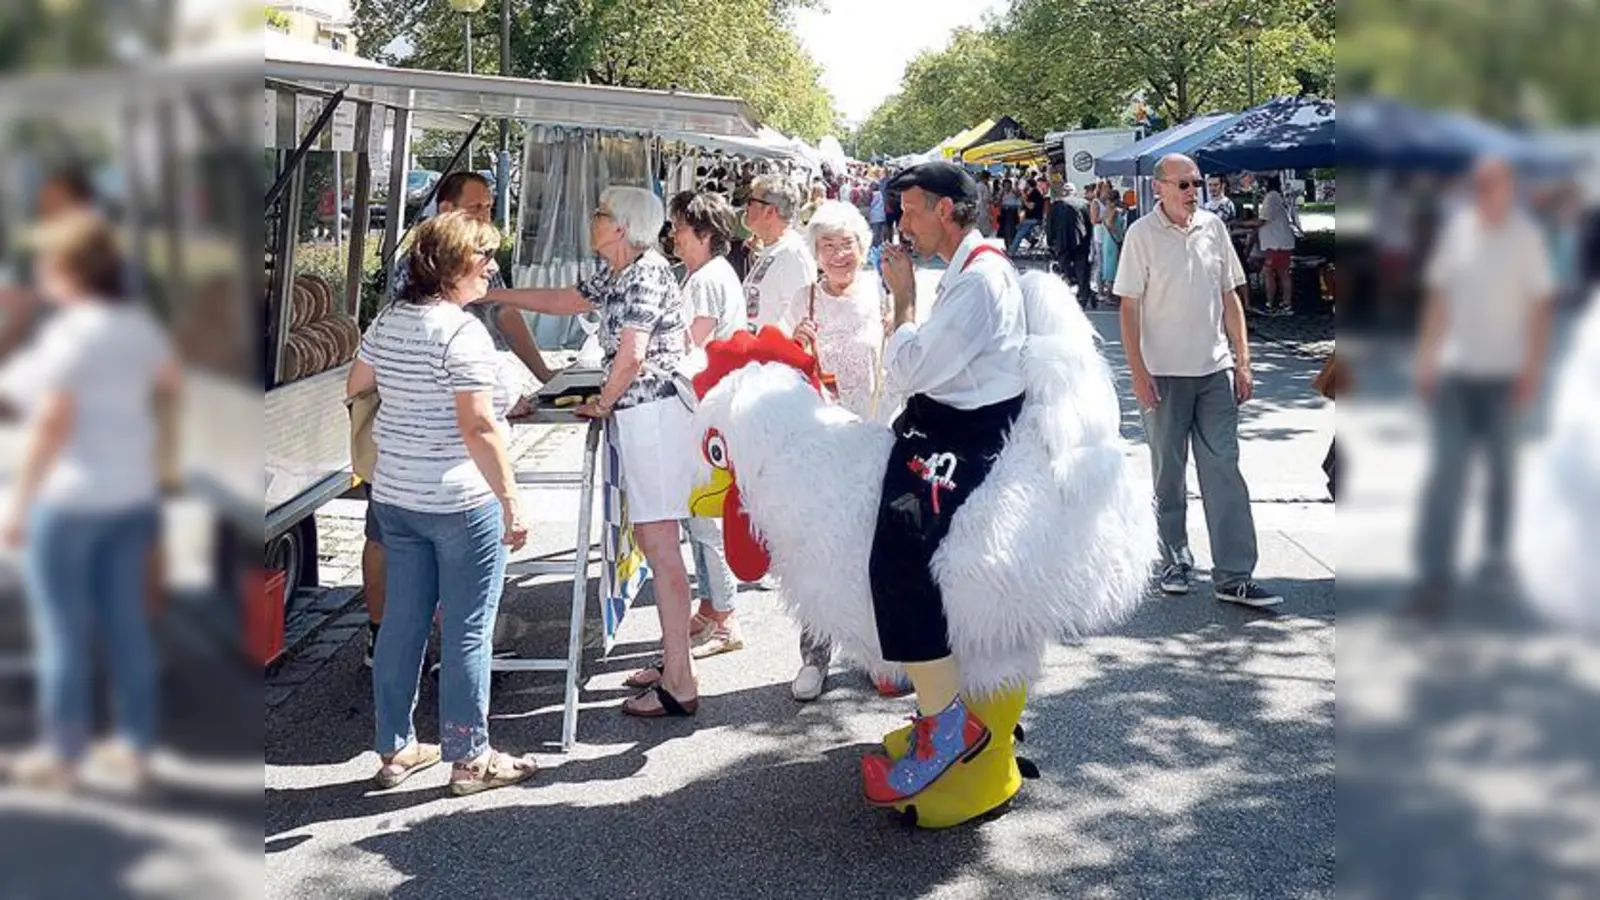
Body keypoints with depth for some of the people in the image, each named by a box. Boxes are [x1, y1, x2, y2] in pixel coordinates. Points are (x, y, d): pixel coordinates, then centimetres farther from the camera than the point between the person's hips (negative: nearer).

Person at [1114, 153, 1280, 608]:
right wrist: (1138, 373, -11)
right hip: (1164, 374, -3)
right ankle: (1175, 559, 22)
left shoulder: (1213, 226, 7)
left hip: (1216, 370, 3)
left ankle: (1234, 576, 1)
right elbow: (1129, 307, -5)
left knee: (1224, 472, 0)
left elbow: (1230, 297, 12)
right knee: (1169, 474, 8)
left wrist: (1243, 360, 7)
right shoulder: (1141, 234, -4)